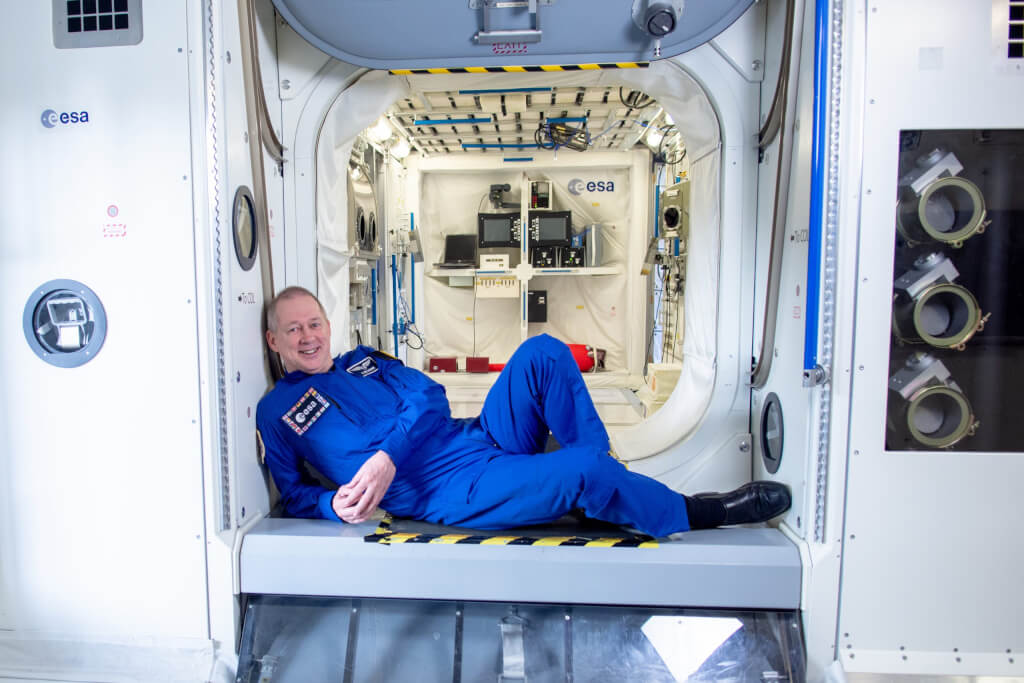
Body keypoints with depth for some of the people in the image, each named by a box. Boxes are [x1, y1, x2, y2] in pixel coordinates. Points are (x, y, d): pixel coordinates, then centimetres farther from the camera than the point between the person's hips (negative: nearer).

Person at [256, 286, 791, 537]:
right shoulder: (275, 412, 11)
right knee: (581, 473, -26)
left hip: (479, 438, 6)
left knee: (542, 352, -15)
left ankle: (607, 478, -9)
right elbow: (294, 494, 12)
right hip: (451, 493, -5)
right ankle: (698, 512, -1)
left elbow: (429, 398, 5)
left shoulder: (364, 359, 20)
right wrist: (335, 505, -11)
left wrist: (386, 457, -13)